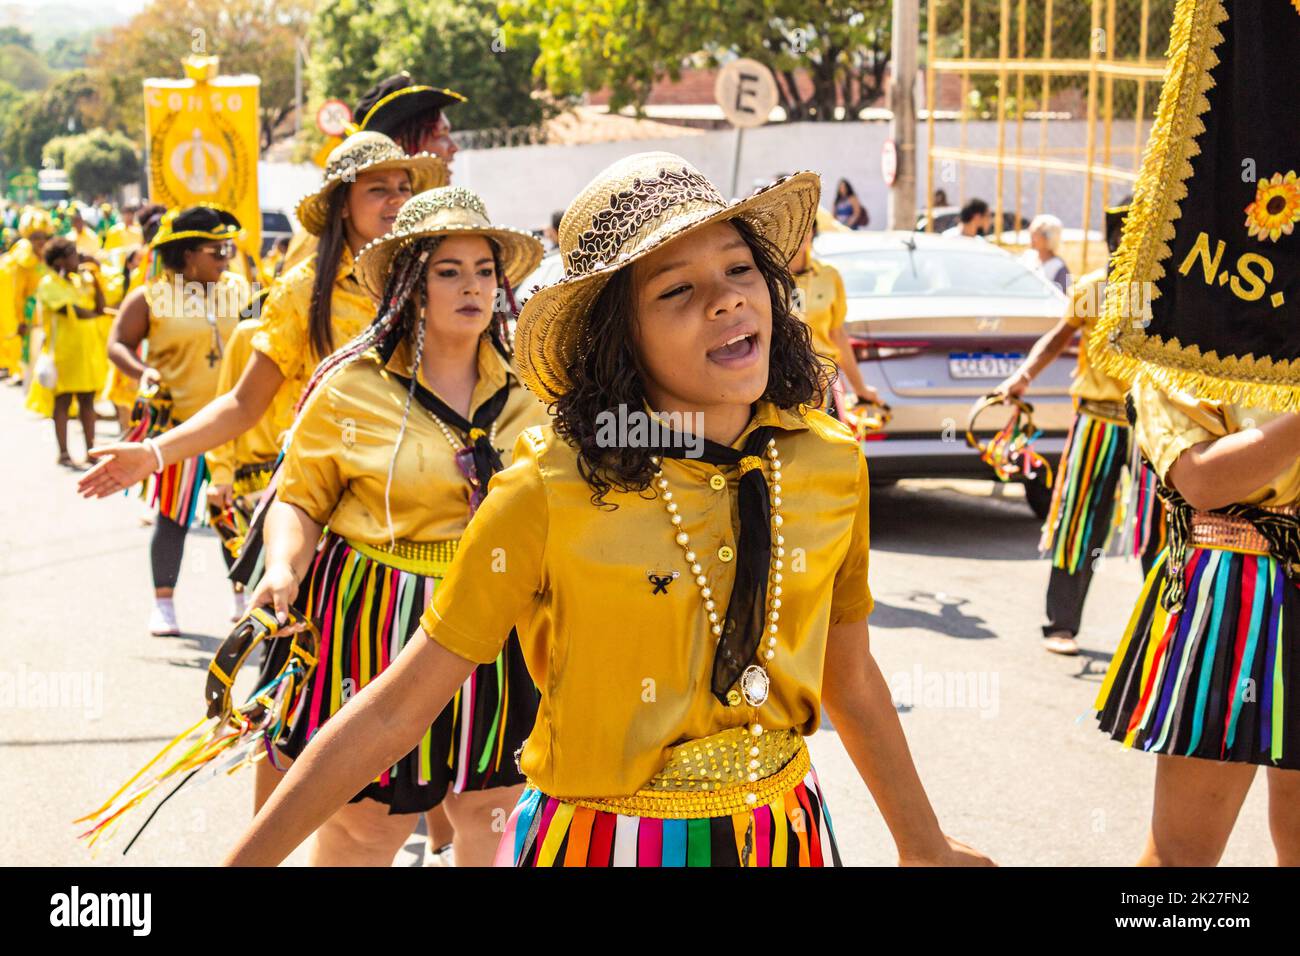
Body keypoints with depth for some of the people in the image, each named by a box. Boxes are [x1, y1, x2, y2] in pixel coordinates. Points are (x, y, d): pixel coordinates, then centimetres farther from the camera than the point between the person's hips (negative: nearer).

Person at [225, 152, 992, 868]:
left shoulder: (830, 464, -7)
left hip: (789, 830, 4)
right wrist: (248, 858, -16)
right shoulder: (550, 493, -19)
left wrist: (926, 848, 19)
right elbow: (395, 709, -14)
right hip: (603, 839, -4)